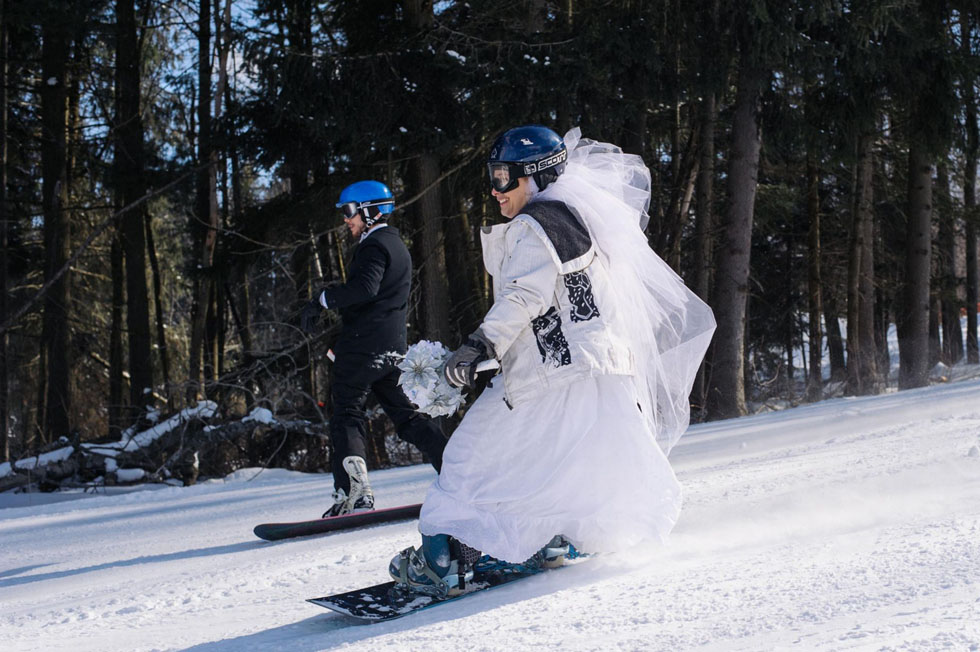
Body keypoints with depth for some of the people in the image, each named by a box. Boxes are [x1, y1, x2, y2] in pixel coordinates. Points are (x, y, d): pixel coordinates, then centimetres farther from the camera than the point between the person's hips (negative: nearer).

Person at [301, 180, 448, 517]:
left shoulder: (374, 245, -9)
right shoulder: (398, 247, 21)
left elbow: (364, 288, -28)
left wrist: (322, 300, -20)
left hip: (363, 346, -9)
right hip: (395, 347, 9)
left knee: (347, 414, -6)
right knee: (406, 414, 14)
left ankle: (353, 492, -19)